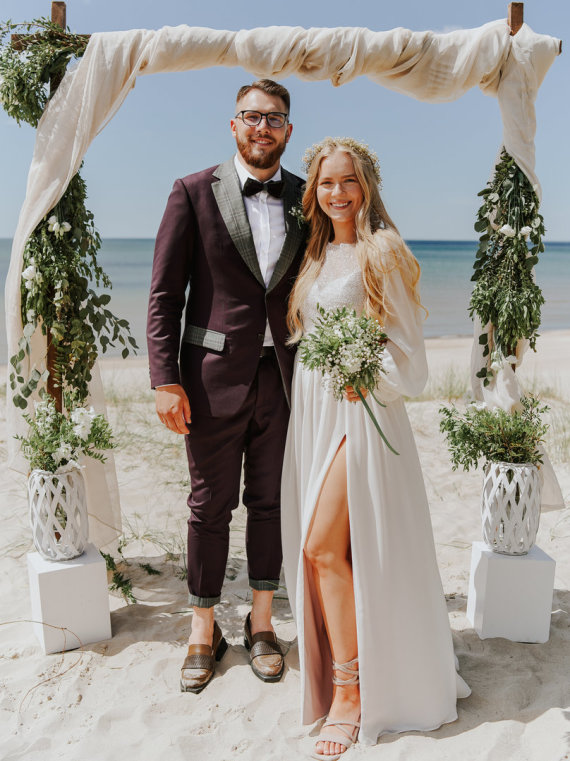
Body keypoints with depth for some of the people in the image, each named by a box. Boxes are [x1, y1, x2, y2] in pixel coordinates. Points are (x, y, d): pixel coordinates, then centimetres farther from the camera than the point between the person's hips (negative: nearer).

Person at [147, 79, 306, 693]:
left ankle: (261, 622, 31)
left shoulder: (307, 200, 7)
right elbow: (164, 293, -3)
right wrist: (166, 381, -10)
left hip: (284, 377, 3)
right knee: (211, 506, 8)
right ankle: (204, 631, 26)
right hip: (214, 378, -2)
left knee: (270, 501, 12)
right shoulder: (194, 193, -1)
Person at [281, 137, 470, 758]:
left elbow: (407, 346, -10)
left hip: (360, 410, -7)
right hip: (311, 409, 7)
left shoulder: (382, 251, -7)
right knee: (315, 549, 9)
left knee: (325, 545, -10)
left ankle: (351, 689, 7)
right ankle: (342, 668, 28)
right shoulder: (316, 253, 14)